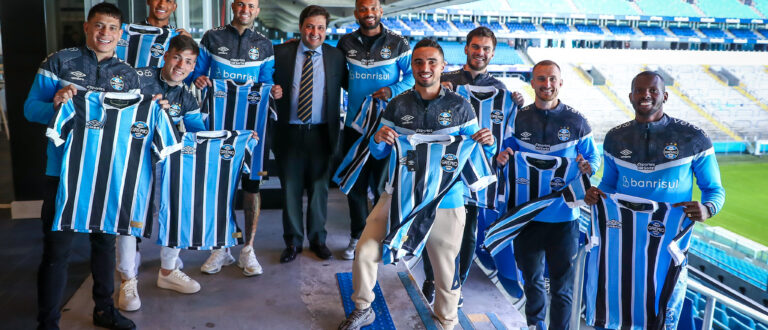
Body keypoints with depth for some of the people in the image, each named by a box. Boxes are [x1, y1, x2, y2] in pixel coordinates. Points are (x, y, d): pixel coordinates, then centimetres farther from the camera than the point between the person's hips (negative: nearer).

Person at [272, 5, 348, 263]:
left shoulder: (336, 56, 4)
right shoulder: (281, 53, 2)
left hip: (321, 133, 0)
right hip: (290, 132, 0)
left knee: (319, 188, 11)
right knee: (290, 189, 9)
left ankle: (317, 239, 27)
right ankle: (293, 242, 24)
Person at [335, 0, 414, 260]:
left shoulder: (398, 43, 0)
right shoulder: (346, 43, 6)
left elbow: (413, 74, 0)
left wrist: (393, 90, -16)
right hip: (354, 124, 3)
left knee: (382, 184, 4)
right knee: (354, 183, 7)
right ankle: (357, 237, 21)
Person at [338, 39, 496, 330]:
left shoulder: (460, 106, 1)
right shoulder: (397, 105, 5)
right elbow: (379, 154, 10)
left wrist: (487, 143, -16)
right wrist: (378, 139, -12)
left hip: (446, 199, -1)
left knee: (447, 265, 8)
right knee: (365, 251, -3)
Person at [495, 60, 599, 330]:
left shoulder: (576, 122, -3)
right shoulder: (519, 119, 1)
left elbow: (594, 158, 3)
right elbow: (509, 152, 9)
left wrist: (587, 167, -19)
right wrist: (502, 158, -14)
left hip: (563, 215, -2)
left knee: (561, 285, 6)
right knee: (531, 278, 20)